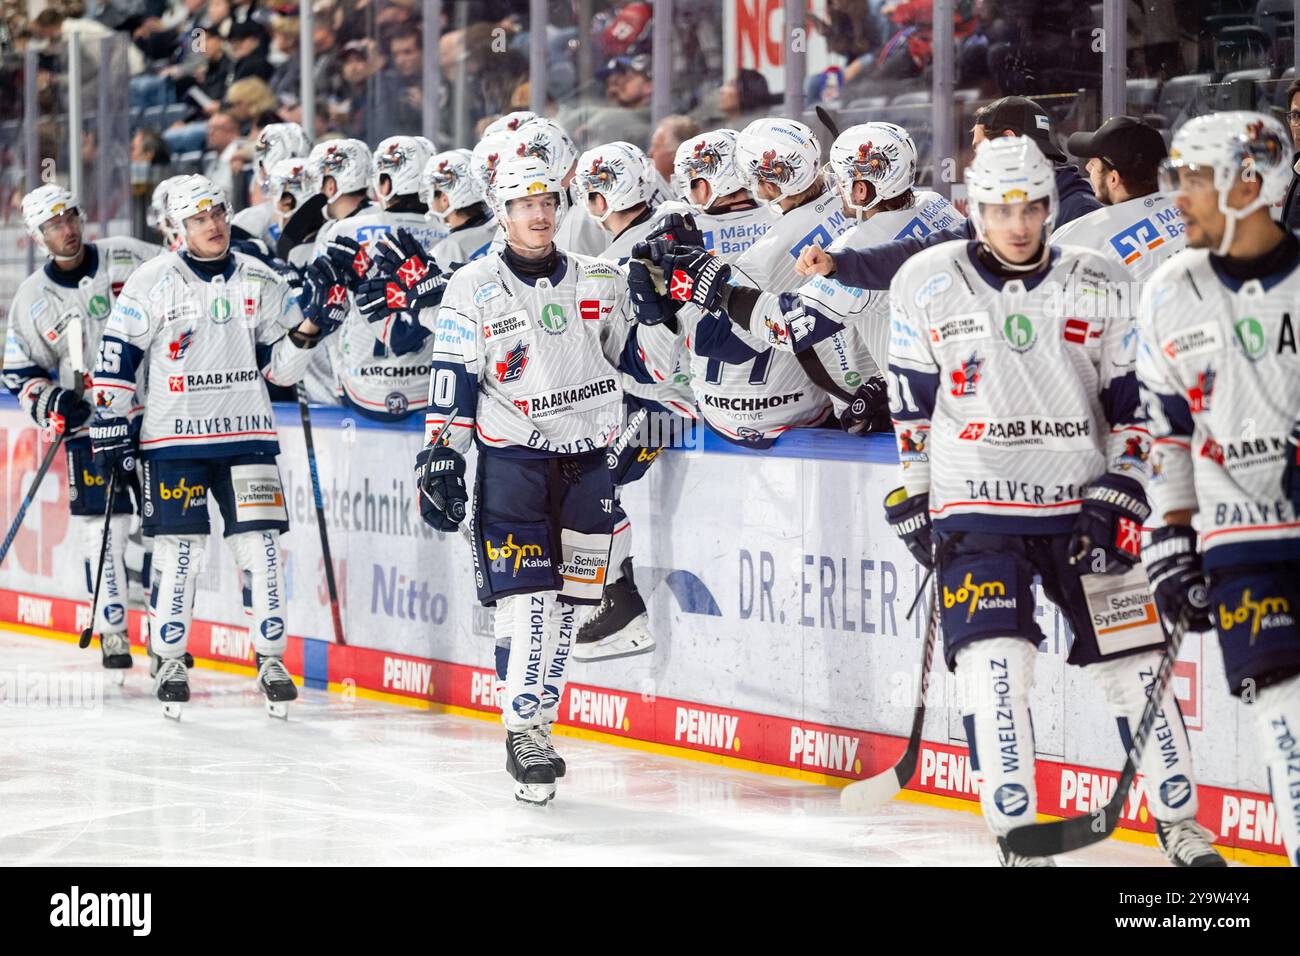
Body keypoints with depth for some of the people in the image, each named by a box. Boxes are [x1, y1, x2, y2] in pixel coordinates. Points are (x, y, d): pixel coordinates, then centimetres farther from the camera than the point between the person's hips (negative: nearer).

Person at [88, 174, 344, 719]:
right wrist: (110, 426, -3)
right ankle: (170, 662, 10)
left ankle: (271, 661, 4)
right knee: (179, 549, -3)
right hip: (173, 437, -2)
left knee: (261, 546, -4)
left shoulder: (261, 284, 6)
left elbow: (280, 368, 10)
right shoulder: (152, 283, -3)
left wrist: (307, 331, -8)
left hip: (247, 435, 2)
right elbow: (117, 357, 0)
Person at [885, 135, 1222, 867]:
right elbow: (912, 401, 8)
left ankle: (1179, 824, 19)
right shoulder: (926, 285, -2)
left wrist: (1120, 496, -6)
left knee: (1135, 665, 4)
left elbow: (1135, 400, 3)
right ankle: (1018, 838, -7)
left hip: (1081, 506, 1)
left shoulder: (1099, 284, -1)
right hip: (975, 511, -1)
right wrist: (911, 497, 9)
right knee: (995, 668, -15)